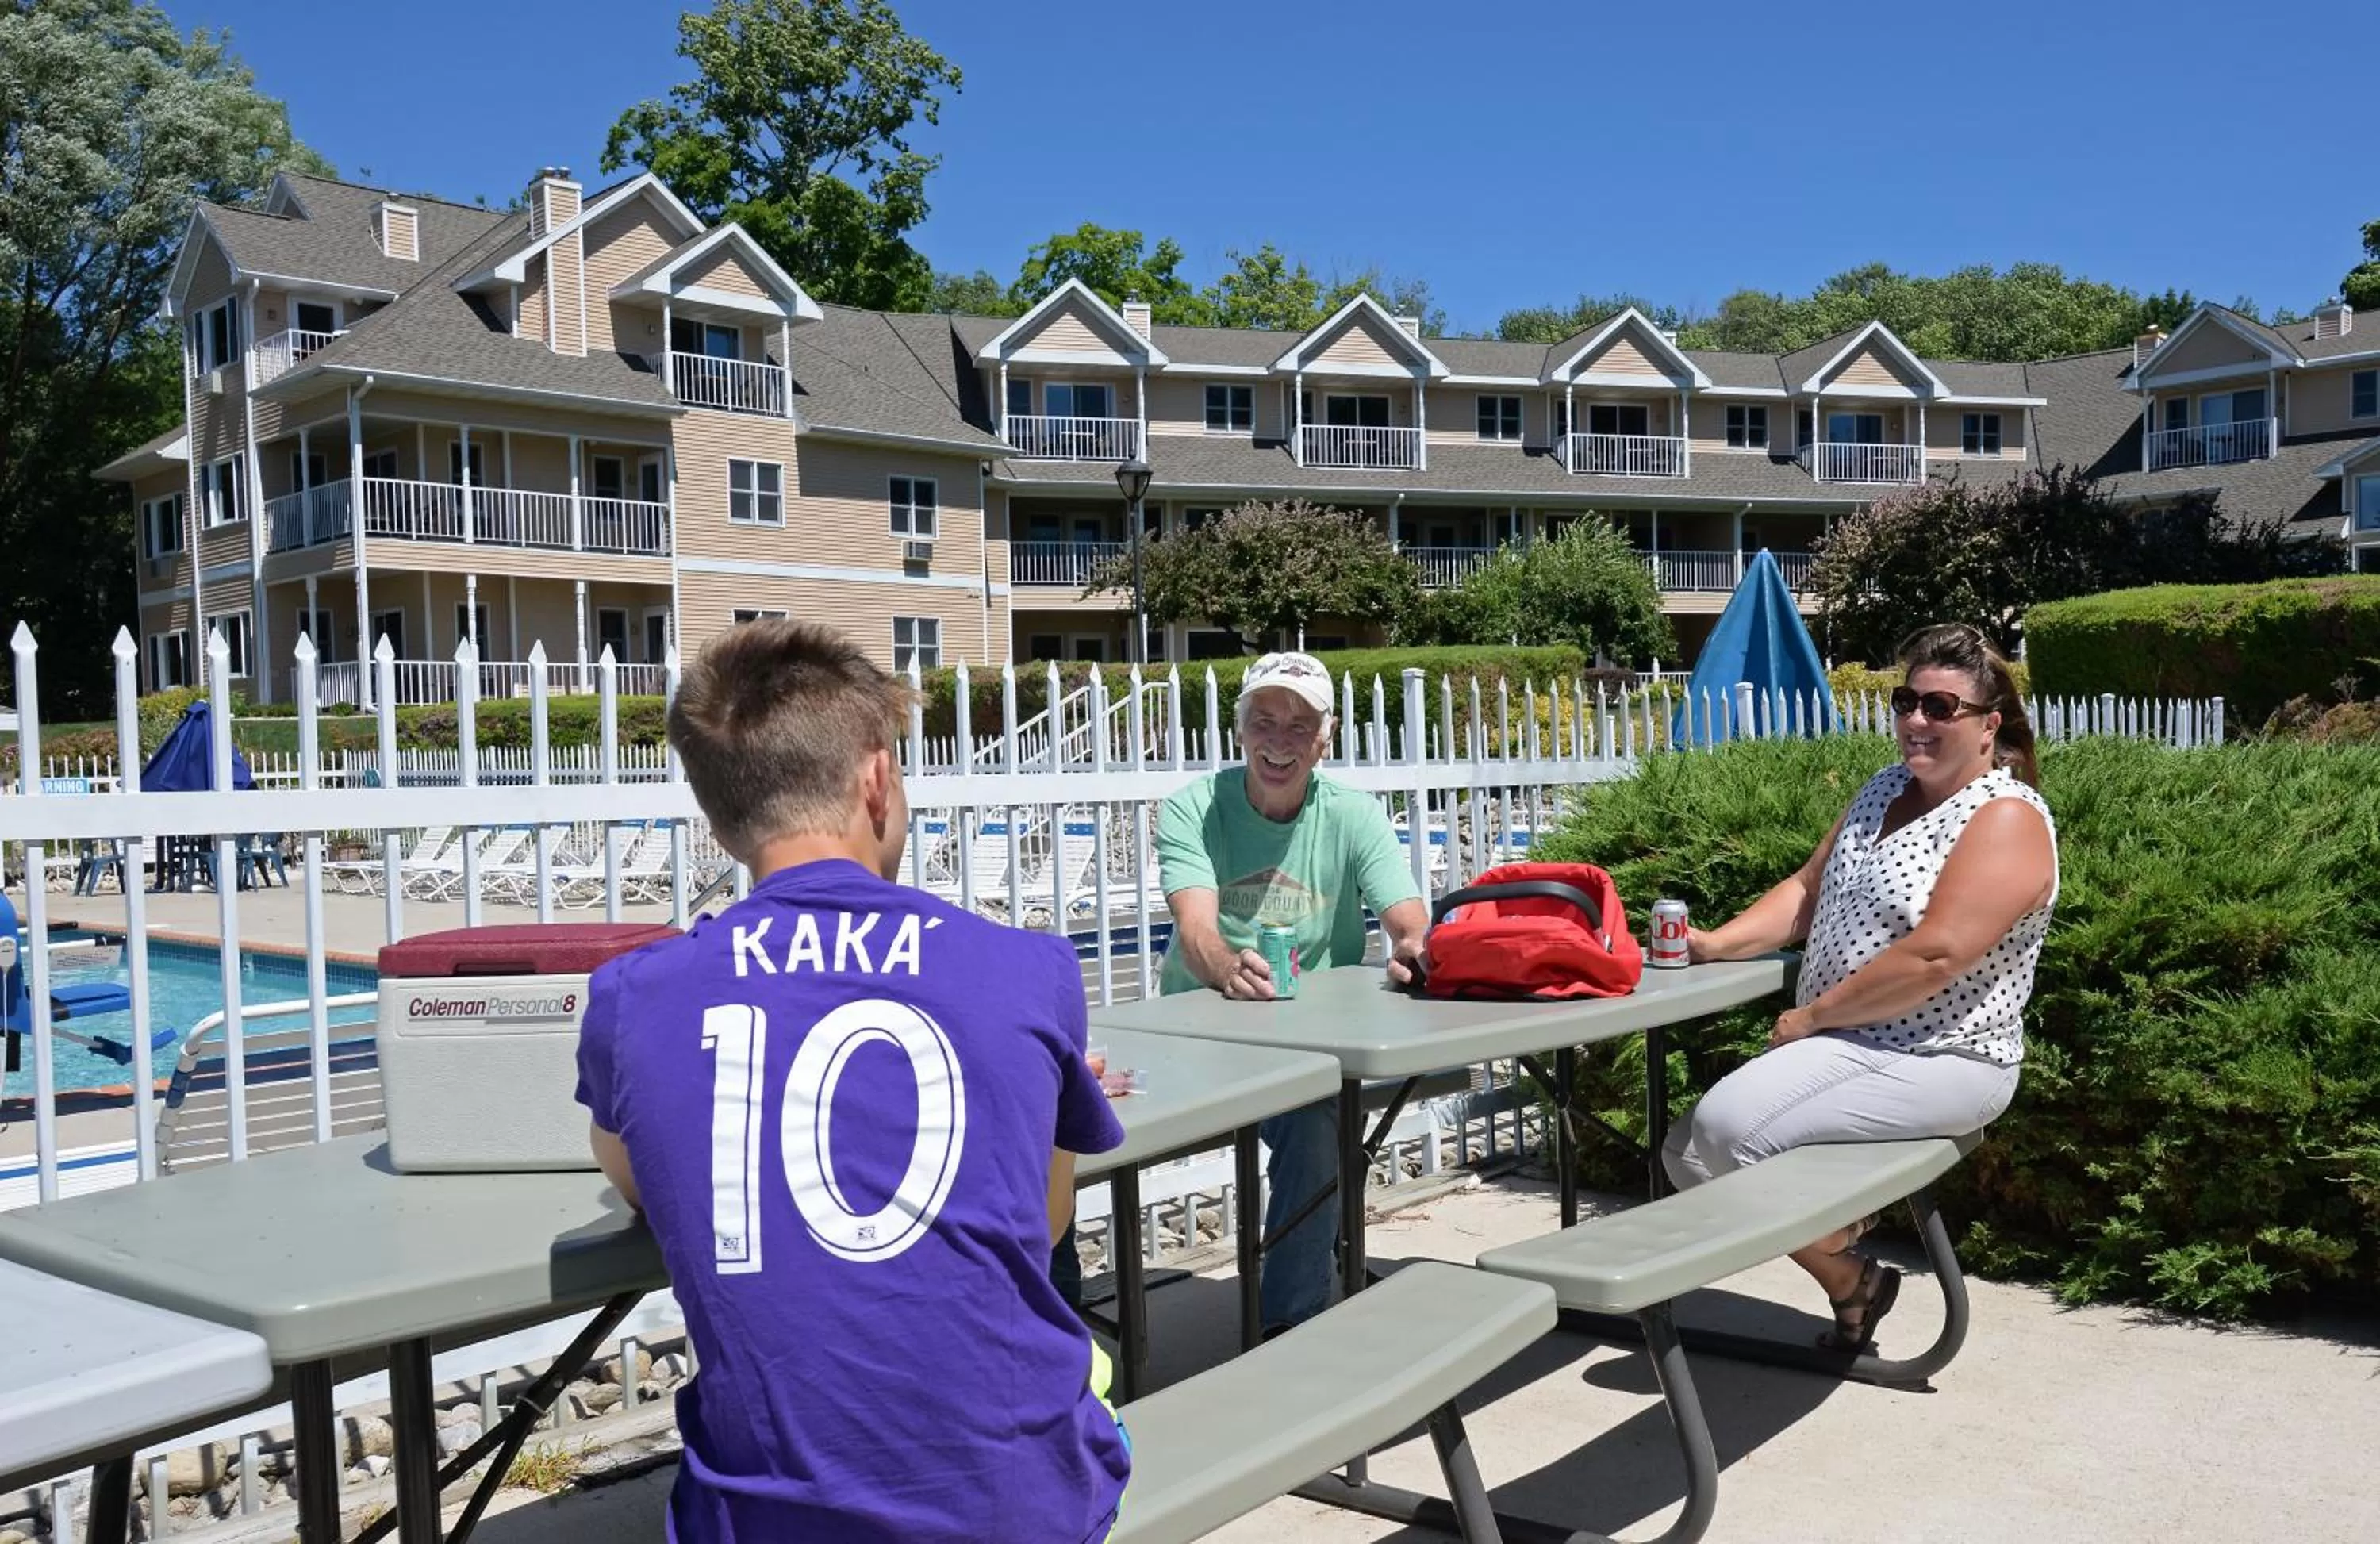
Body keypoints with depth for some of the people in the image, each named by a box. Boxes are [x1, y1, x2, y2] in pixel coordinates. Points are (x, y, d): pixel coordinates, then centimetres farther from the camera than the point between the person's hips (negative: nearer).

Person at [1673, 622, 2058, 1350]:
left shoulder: (2006, 819, -14)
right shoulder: (1885, 788, 12)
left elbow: (1934, 957, -24)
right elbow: (1809, 889, 13)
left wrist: (1811, 1016, -16)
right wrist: (1718, 942, -5)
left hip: (1938, 1062, -8)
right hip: (1843, 1045, 9)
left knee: (1730, 1124, -25)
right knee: (1690, 1153, -2)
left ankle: (1853, 1284, 0)